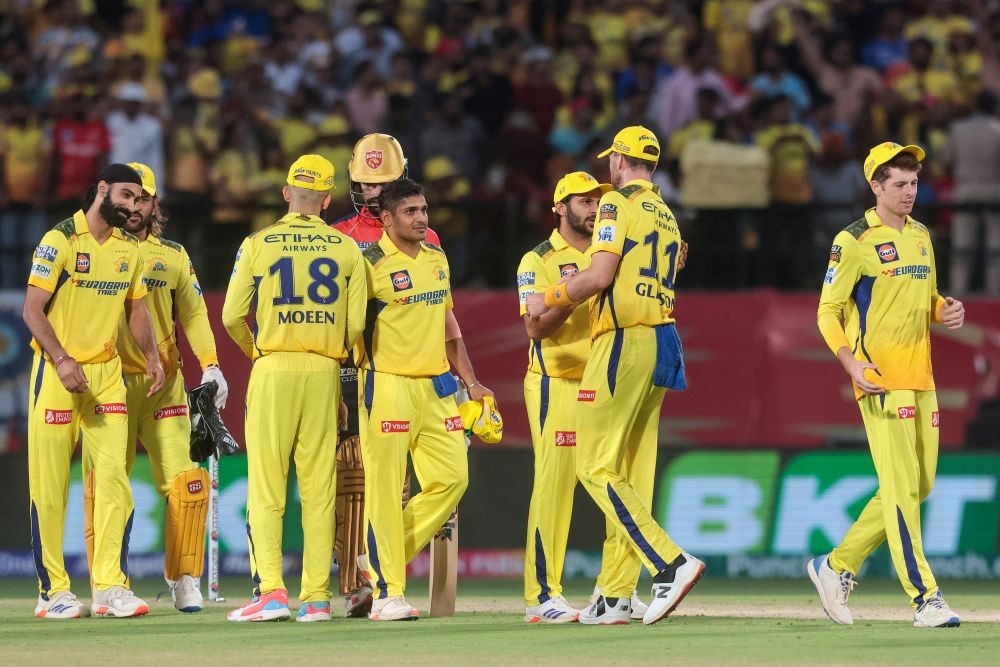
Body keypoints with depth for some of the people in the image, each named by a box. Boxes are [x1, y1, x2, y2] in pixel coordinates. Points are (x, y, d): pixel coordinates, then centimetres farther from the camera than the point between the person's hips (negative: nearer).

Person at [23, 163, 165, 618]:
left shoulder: (129, 250, 11)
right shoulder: (59, 241, -8)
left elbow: (136, 309, 20)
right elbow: (33, 310, -11)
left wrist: (151, 356, 4)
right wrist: (61, 360, -23)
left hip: (106, 372, 5)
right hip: (57, 373, -5)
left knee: (113, 475, -6)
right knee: (49, 486, -2)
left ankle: (110, 585, -5)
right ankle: (52, 590, 5)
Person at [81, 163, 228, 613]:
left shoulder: (173, 256, 15)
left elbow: (193, 314, 13)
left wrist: (210, 366, 0)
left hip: (164, 383, 2)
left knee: (187, 481, -8)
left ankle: (184, 580, 2)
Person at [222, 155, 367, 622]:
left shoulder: (257, 245, -1)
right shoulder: (346, 249, 4)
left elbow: (233, 317, -1)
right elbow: (355, 323, 1)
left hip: (273, 370, -2)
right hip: (324, 373, 2)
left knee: (266, 487, -1)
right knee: (319, 488, 6)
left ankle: (270, 589, -12)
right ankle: (316, 597, 5)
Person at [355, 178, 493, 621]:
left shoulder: (437, 259, 15)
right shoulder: (370, 265, -7)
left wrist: (470, 381, 19)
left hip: (437, 387, 7)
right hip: (388, 385, -7)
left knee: (452, 477, 1)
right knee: (386, 489, -5)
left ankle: (382, 557, 16)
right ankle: (387, 592, -1)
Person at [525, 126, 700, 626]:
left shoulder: (618, 204, -5)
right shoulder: (667, 216, 20)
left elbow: (600, 275, -14)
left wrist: (549, 299, -2)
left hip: (624, 342, -9)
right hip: (662, 342, 9)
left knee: (596, 468, -8)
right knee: (633, 475, 8)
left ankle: (671, 563, -21)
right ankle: (617, 596, 8)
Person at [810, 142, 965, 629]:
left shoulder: (921, 236, 16)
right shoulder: (854, 242, -6)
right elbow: (828, 312, -6)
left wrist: (947, 310, 2)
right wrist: (853, 365, -20)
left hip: (921, 378, 8)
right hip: (882, 382, -8)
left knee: (920, 485, 9)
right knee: (902, 485, -10)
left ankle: (837, 567, 21)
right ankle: (924, 598, -11)